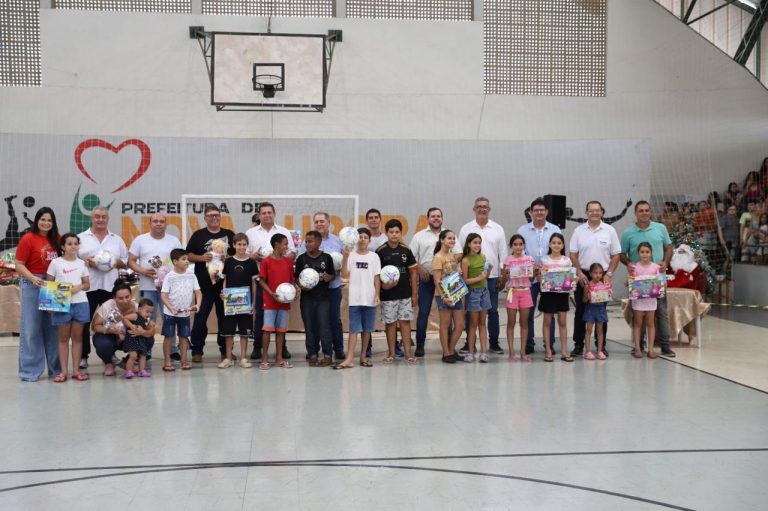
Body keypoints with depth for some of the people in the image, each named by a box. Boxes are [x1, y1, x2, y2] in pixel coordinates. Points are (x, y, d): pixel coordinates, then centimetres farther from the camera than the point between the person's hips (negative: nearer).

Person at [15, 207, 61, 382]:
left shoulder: (56, 240, 10)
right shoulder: (28, 239, -5)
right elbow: (19, 265, -7)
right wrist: (33, 278, -21)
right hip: (32, 285, -5)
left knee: (53, 328, 9)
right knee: (31, 328, -1)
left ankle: (55, 368, 18)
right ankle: (29, 371, 7)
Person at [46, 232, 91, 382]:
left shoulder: (81, 263, 9)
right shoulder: (55, 263, 0)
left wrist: (79, 287, -10)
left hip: (80, 303, 2)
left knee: (77, 336, 6)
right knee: (63, 337, 4)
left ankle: (76, 370, 11)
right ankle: (63, 371, 8)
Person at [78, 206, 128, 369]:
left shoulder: (117, 240, 15)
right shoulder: (81, 238, 7)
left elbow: (125, 261, 16)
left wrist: (116, 263, -5)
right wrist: (86, 261, -13)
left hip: (110, 286, 2)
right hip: (88, 286, -2)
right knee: (85, 321, 0)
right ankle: (83, 356, 7)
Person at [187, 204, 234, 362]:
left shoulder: (229, 234, 10)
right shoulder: (198, 235, 6)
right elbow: (188, 255, 4)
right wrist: (201, 258, -13)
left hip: (225, 283, 2)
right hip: (204, 284, -1)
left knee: (225, 317, 8)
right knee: (200, 317, 0)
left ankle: (225, 349, 17)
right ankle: (197, 350, 8)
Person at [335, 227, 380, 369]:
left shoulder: (374, 257, 5)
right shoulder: (350, 255, 1)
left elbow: (376, 278, 5)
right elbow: (344, 275, -6)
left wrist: (377, 295, -3)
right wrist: (345, 258, -16)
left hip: (369, 299, 2)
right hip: (355, 299, -2)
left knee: (367, 329, 8)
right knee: (354, 329, -4)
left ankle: (363, 357, 17)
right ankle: (349, 359, -7)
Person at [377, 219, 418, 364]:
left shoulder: (406, 251, 2)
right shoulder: (380, 252, -4)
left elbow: (413, 273, 6)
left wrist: (414, 294, 4)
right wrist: (382, 284, -18)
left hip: (405, 294, 2)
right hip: (388, 294, -2)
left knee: (405, 321, 5)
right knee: (390, 322, 6)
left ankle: (408, 352, 11)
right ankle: (391, 353, 15)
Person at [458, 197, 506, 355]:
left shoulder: (498, 229, 6)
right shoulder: (466, 229, 4)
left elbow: (503, 254, 6)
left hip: (492, 276, 0)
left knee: (493, 310, 5)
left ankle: (494, 342, 14)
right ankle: (469, 343, 13)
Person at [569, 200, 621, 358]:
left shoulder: (609, 231, 3)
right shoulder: (579, 231, 3)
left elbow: (616, 255, 3)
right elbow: (573, 254, 3)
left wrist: (608, 274, -6)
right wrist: (580, 273, -8)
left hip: (603, 276, 0)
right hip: (583, 276, 0)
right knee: (580, 311, 3)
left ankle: (601, 345, 14)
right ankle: (578, 345, 10)